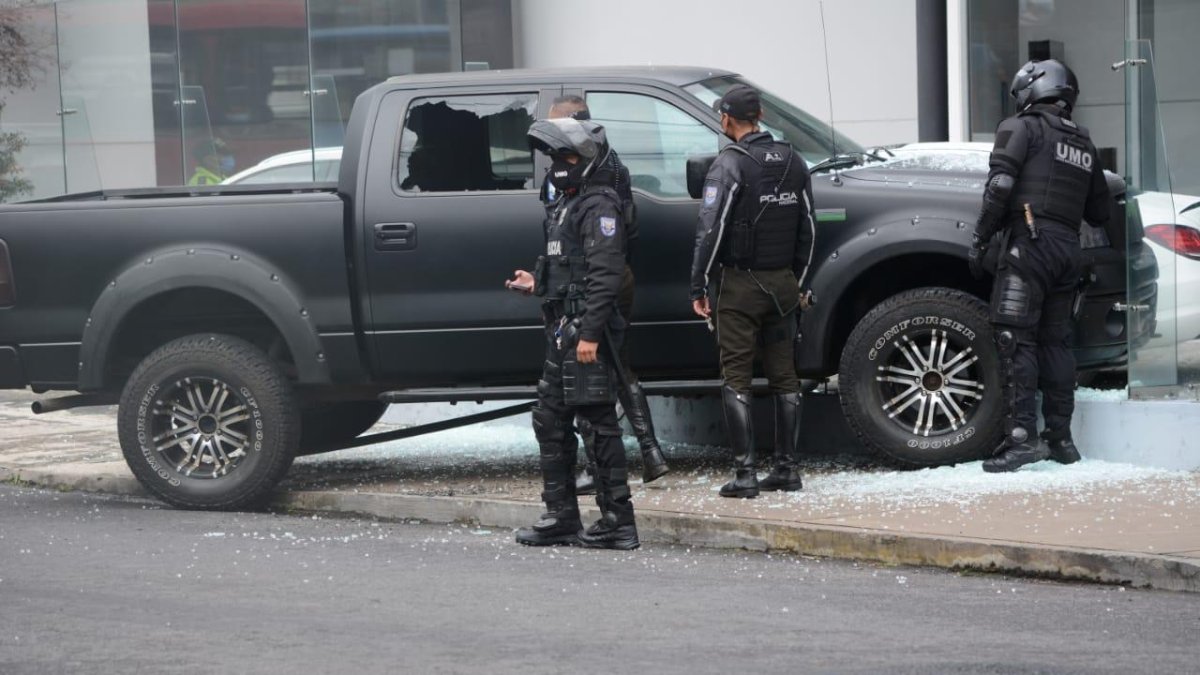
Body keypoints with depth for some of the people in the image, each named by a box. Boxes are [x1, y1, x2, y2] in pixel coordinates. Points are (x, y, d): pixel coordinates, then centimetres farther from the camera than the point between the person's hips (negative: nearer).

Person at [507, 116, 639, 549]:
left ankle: (618, 521, -5)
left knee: (599, 420, -8)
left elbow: (604, 274, -20)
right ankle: (561, 517, 20)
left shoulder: (599, 206, -12)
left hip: (586, 332, -11)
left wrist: (590, 333, -24)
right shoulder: (567, 205, 19)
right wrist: (537, 283, 19)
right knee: (550, 421, 13)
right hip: (563, 331, 11)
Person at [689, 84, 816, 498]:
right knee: (784, 375, 11)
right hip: (783, 285, 6)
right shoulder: (792, 162, 9)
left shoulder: (731, 164, -12)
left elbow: (711, 230, -16)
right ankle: (786, 468, 12)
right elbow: (807, 228, 15)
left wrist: (698, 287, -10)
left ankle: (745, 474, -8)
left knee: (736, 379, -3)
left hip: (741, 285, -6)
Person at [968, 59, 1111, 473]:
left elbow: (1000, 186, -11)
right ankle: (1061, 438, 12)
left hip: (1030, 241, -7)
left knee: (1015, 338, -10)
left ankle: (1022, 436, -20)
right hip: (1069, 248, 7)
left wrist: (980, 241, -7)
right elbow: (1100, 213, 21)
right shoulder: (1084, 145, 21)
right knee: (1055, 341, 12)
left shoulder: (1022, 128, 1)